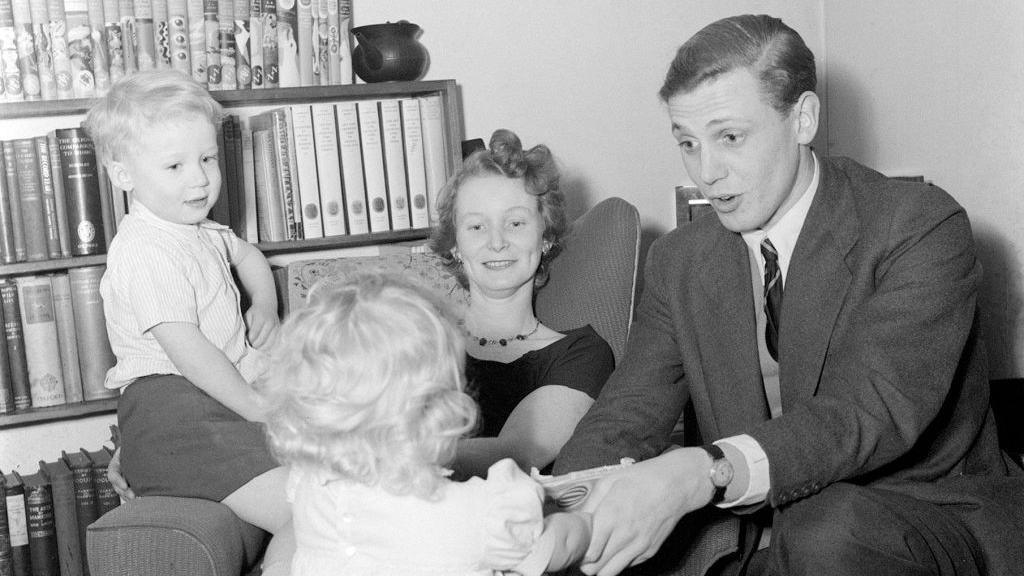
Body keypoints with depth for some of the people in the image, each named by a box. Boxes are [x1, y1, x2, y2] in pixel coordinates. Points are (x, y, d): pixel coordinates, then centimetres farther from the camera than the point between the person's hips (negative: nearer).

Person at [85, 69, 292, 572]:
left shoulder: (199, 230, 15)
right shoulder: (144, 253, -16)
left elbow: (246, 254, 38)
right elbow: (189, 352, -21)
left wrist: (265, 302, 18)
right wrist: (263, 412, -18)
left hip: (232, 398, 10)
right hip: (173, 412, -10)